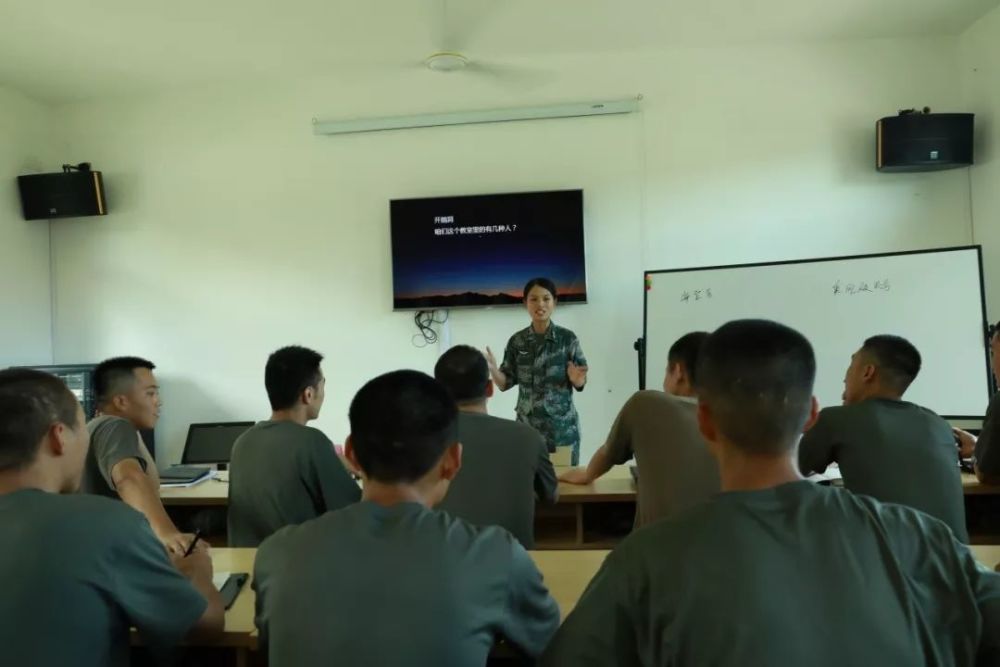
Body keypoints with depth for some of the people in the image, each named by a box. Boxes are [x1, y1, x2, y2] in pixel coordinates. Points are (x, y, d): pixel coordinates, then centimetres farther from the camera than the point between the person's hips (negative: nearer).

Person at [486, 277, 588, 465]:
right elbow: (505, 383, 2)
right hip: (527, 426, 2)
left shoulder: (567, 338, -6)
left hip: (562, 426, -2)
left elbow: (580, 383, -4)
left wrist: (576, 379, -25)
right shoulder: (517, 341, 1)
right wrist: (493, 370, -17)